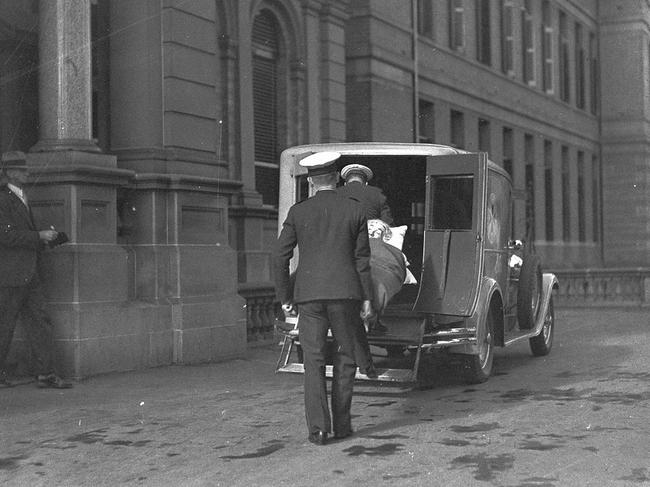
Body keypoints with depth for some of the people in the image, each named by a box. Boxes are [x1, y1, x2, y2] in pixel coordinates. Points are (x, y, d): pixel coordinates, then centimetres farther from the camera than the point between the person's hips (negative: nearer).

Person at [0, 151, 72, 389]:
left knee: (39, 321, 4)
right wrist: (39, 236, -18)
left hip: (28, 273, 9)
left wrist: (46, 236, 10)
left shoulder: (20, 199, 19)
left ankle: (45, 374, 3)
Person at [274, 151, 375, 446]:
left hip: (309, 294, 0)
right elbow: (362, 258, 2)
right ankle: (341, 424, 12)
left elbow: (281, 256, 1)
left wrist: (285, 297, 9)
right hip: (345, 293, 0)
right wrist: (366, 297, 8)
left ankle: (318, 428, -5)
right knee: (345, 358, 11)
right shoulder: (354, 210, 2)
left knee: (313, 362, 2)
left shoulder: (298, 212, 3)